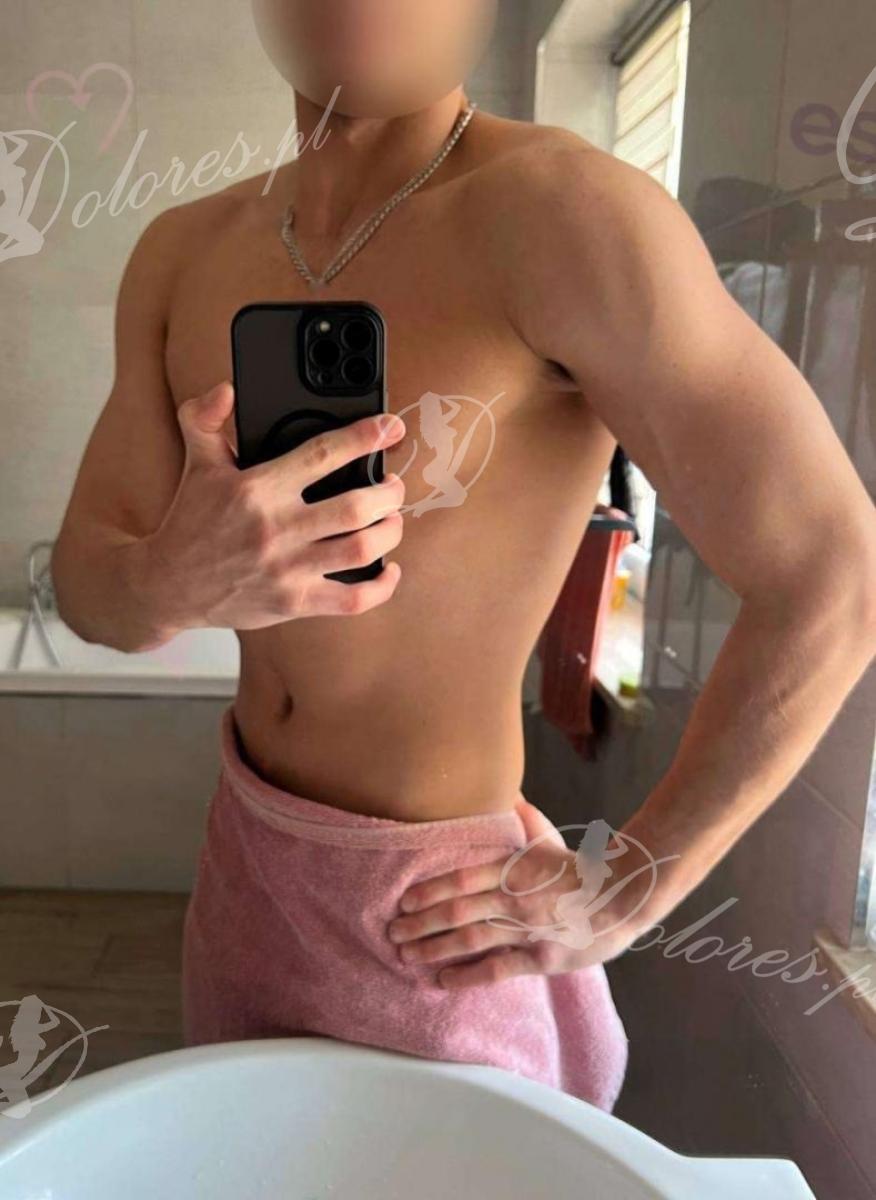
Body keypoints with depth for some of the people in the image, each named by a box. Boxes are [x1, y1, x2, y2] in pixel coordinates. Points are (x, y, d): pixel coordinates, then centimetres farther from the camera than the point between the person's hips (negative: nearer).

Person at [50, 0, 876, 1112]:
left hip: (428, 905, -6)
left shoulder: (559, 208, -24)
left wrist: (618, 894, -17)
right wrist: (175, 580, -30)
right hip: (246, 838, 6)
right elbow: (87, 581, -5)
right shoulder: (184, 251, -3)